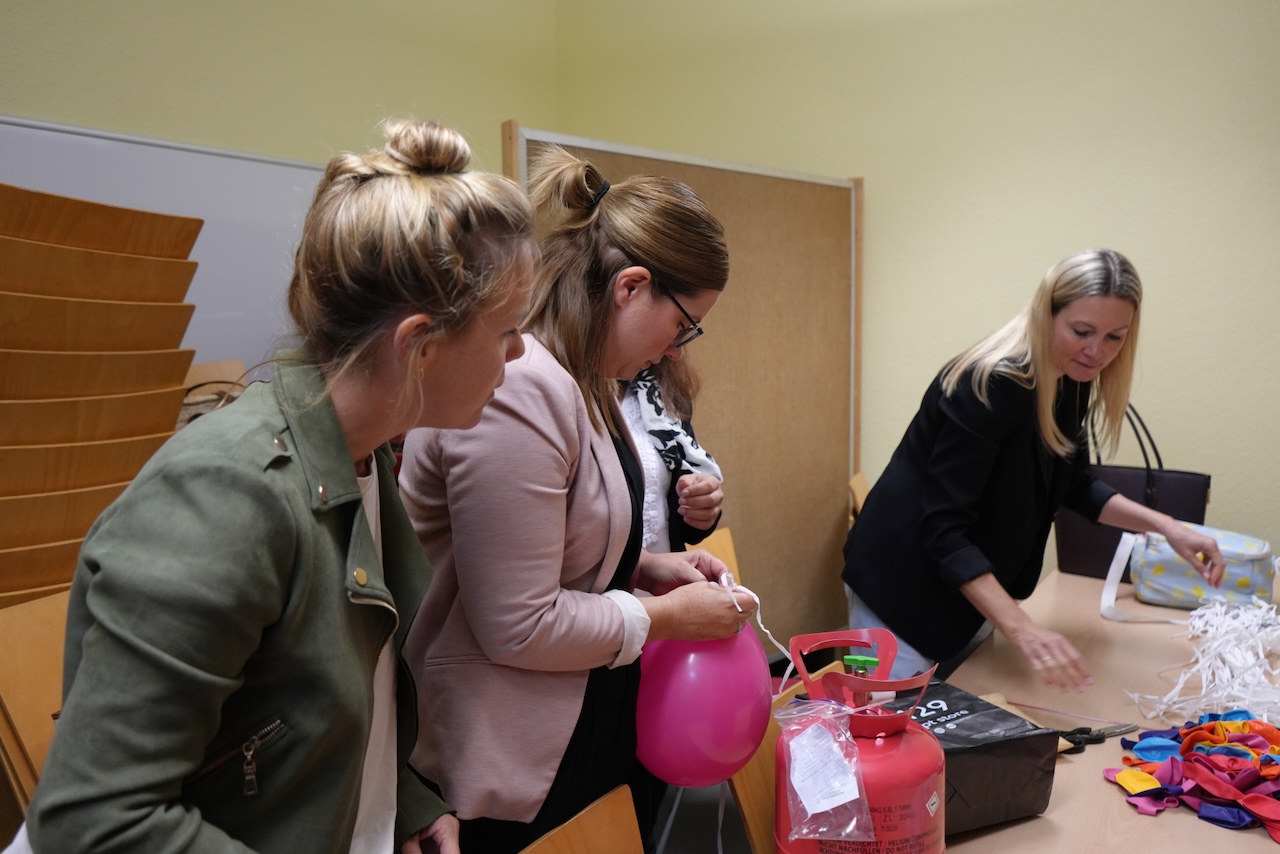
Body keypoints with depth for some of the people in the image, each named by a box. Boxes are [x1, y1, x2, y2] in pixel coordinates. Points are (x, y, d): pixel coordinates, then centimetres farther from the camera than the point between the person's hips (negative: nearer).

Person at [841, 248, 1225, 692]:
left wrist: (1164, 525, 0)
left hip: (970, 590, 8)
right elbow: (944, 528, -29)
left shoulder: (1071, 384, -2)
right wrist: (1022, 629, -36)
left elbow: (1074, 485, 14)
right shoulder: (987, 385, -26)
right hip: (905, 589, -8)